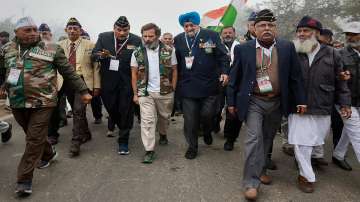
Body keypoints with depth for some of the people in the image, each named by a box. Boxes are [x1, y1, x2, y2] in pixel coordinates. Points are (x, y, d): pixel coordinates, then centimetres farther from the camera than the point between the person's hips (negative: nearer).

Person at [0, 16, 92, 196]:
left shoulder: (51, 49, -4)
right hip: (17, 103, 5)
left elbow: (69, 72, -2)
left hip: (42, 102, -4)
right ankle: (48, 155, 45)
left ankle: (24, 180, 6)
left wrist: (83, 91, -2)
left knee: (35, 140, -3)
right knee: (32, 136, 19)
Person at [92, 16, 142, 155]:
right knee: (111, 108, 14)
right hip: (108, 81, 3)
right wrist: (101, 55, -21)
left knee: (126, 111, 1)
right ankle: (123, 128, 42)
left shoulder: (136, 40, -4)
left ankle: (123, 142, 13)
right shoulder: (103, 37, 2)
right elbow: (94, 54, 2)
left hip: (128, 81, -2)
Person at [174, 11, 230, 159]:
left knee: (207, 114, 4)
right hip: (187, 86, 2)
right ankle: (192, 147, 24)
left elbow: (223, 56, 2)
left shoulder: (211, 36, 0)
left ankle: (207, 132, 39)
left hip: (209, 86, -1)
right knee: (190, 119, 6)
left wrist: (224, 72, -9)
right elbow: (175, 62, 10)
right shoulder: (178, 40, 7)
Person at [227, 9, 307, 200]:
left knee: (267, 139, 16)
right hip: (253, 102, -3)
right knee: (254, 138, -10)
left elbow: (295, 76, 4)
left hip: (277, 102, 3)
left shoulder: (287, 47, 0)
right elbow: (234, 77, -1)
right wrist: (231, 102, 0)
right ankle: (251, 181, 0)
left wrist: (300, 100, 2)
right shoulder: (243, 49, -5)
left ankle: (260, 169, 35)